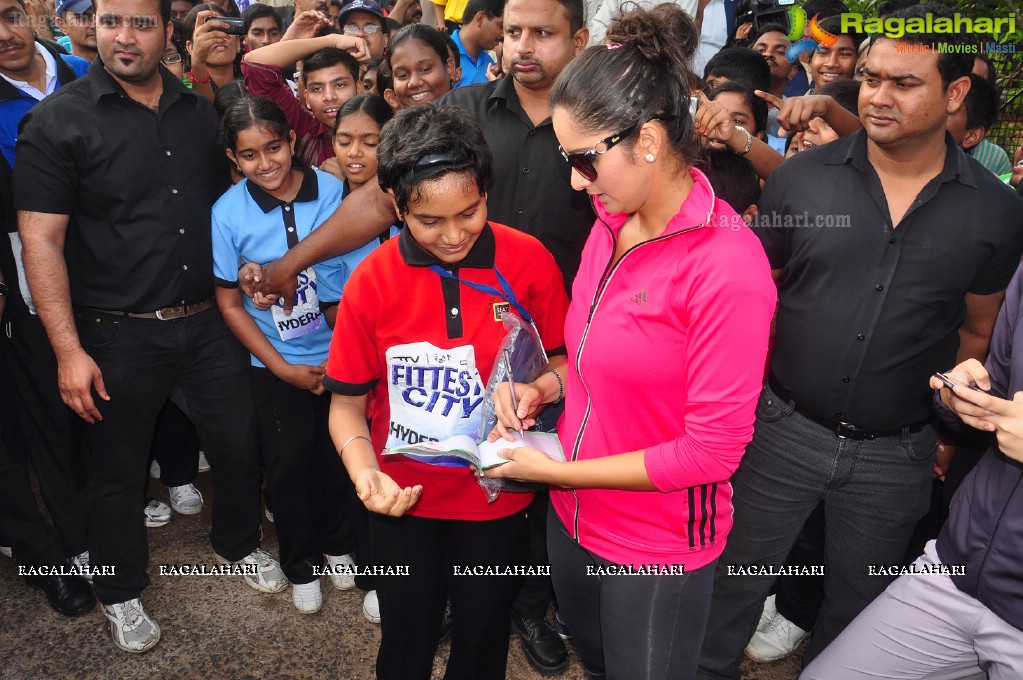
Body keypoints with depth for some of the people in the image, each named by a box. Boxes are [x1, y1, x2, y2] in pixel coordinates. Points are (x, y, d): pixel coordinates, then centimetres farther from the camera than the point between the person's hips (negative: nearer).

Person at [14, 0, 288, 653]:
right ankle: (122, 591, 37)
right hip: (119, 336, -4)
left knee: (240, 444, 14)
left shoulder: (200, 111, 6)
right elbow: (41, 240, -11)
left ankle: (240, 543, 43)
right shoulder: (58, 120, -8)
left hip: (208, 322, 4)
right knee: (118, 471, 13)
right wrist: (69, 351, -15)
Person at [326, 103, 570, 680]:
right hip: (405, 498, 0)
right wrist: (365, 472, -22)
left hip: (497, 496, 0)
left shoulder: (530, 261, -14)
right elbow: (347, 403, -5)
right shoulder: (370, 281, -13)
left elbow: (563, 363, -2)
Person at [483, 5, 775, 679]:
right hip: (574, 519, 7)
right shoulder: (611, 224, -2)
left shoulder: (727, 264, -25)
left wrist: (556, 470, -19)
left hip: (658, 548, -6)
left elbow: (713, 450, -23)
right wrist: (547, 386, -7)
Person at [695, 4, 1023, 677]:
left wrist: (951, 427, 7)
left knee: (857, 604, 21)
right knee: (736, 583, 13)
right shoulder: (802, 178, -7)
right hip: (783, 428, 0)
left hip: (896, 456, 1)